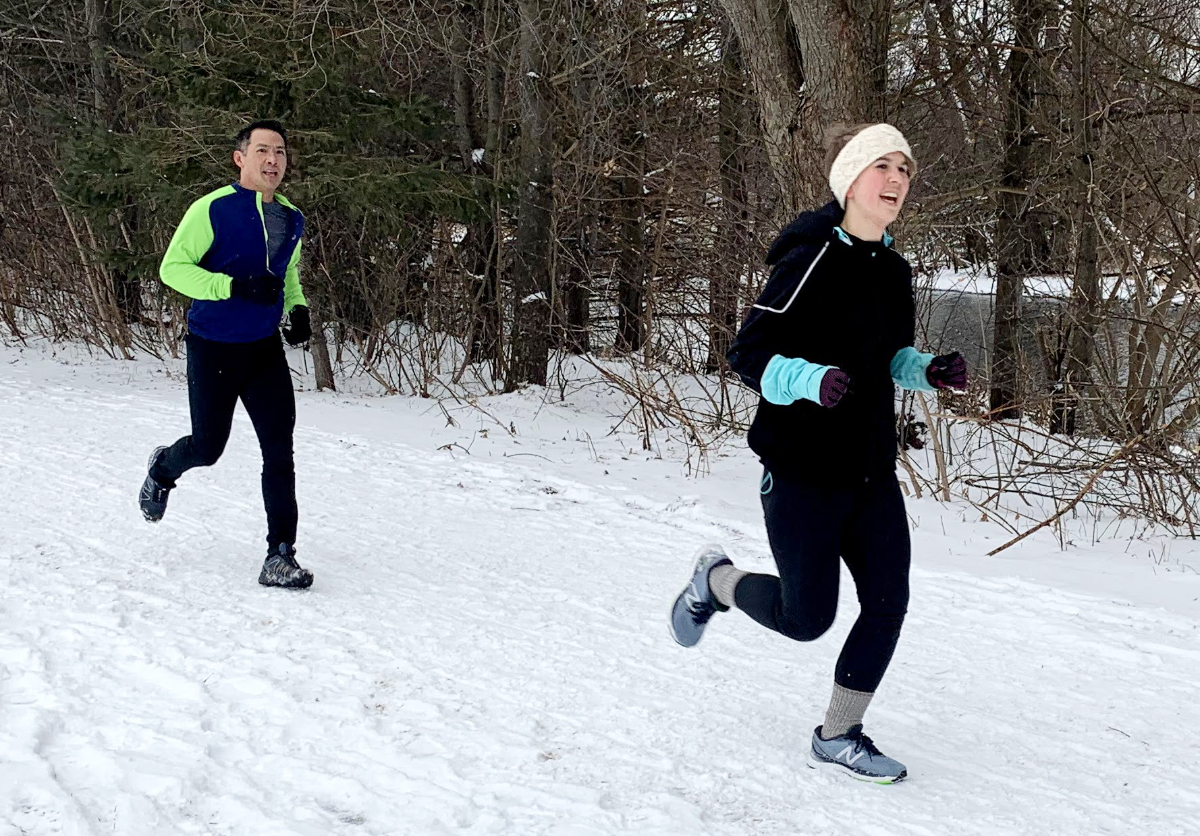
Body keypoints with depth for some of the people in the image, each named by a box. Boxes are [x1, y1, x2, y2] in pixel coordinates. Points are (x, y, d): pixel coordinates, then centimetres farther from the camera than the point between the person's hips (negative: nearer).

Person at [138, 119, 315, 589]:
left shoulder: (291, 220, 7)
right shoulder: (212, 210, -12)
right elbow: (172, 267, -14)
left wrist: (298, 310, 2)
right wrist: (235, 287, -27)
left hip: (265, 348, 4)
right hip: (213, 350, -4)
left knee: (279, 448, -6)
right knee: (208, 448, 6)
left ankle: (280, 556, -2)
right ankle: (163, 468, 43)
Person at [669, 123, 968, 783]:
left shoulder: (894, 271, 8)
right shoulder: (812, 262, -16)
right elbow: (747, 355, -16)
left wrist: (929, 372, 1)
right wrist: (812, 380, -33)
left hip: (871, 469, 7)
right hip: (803, 471, -7)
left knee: (888, 604, 3)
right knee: (806, 618, 0)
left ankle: (837, 736, 20)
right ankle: (715, 579, 30)